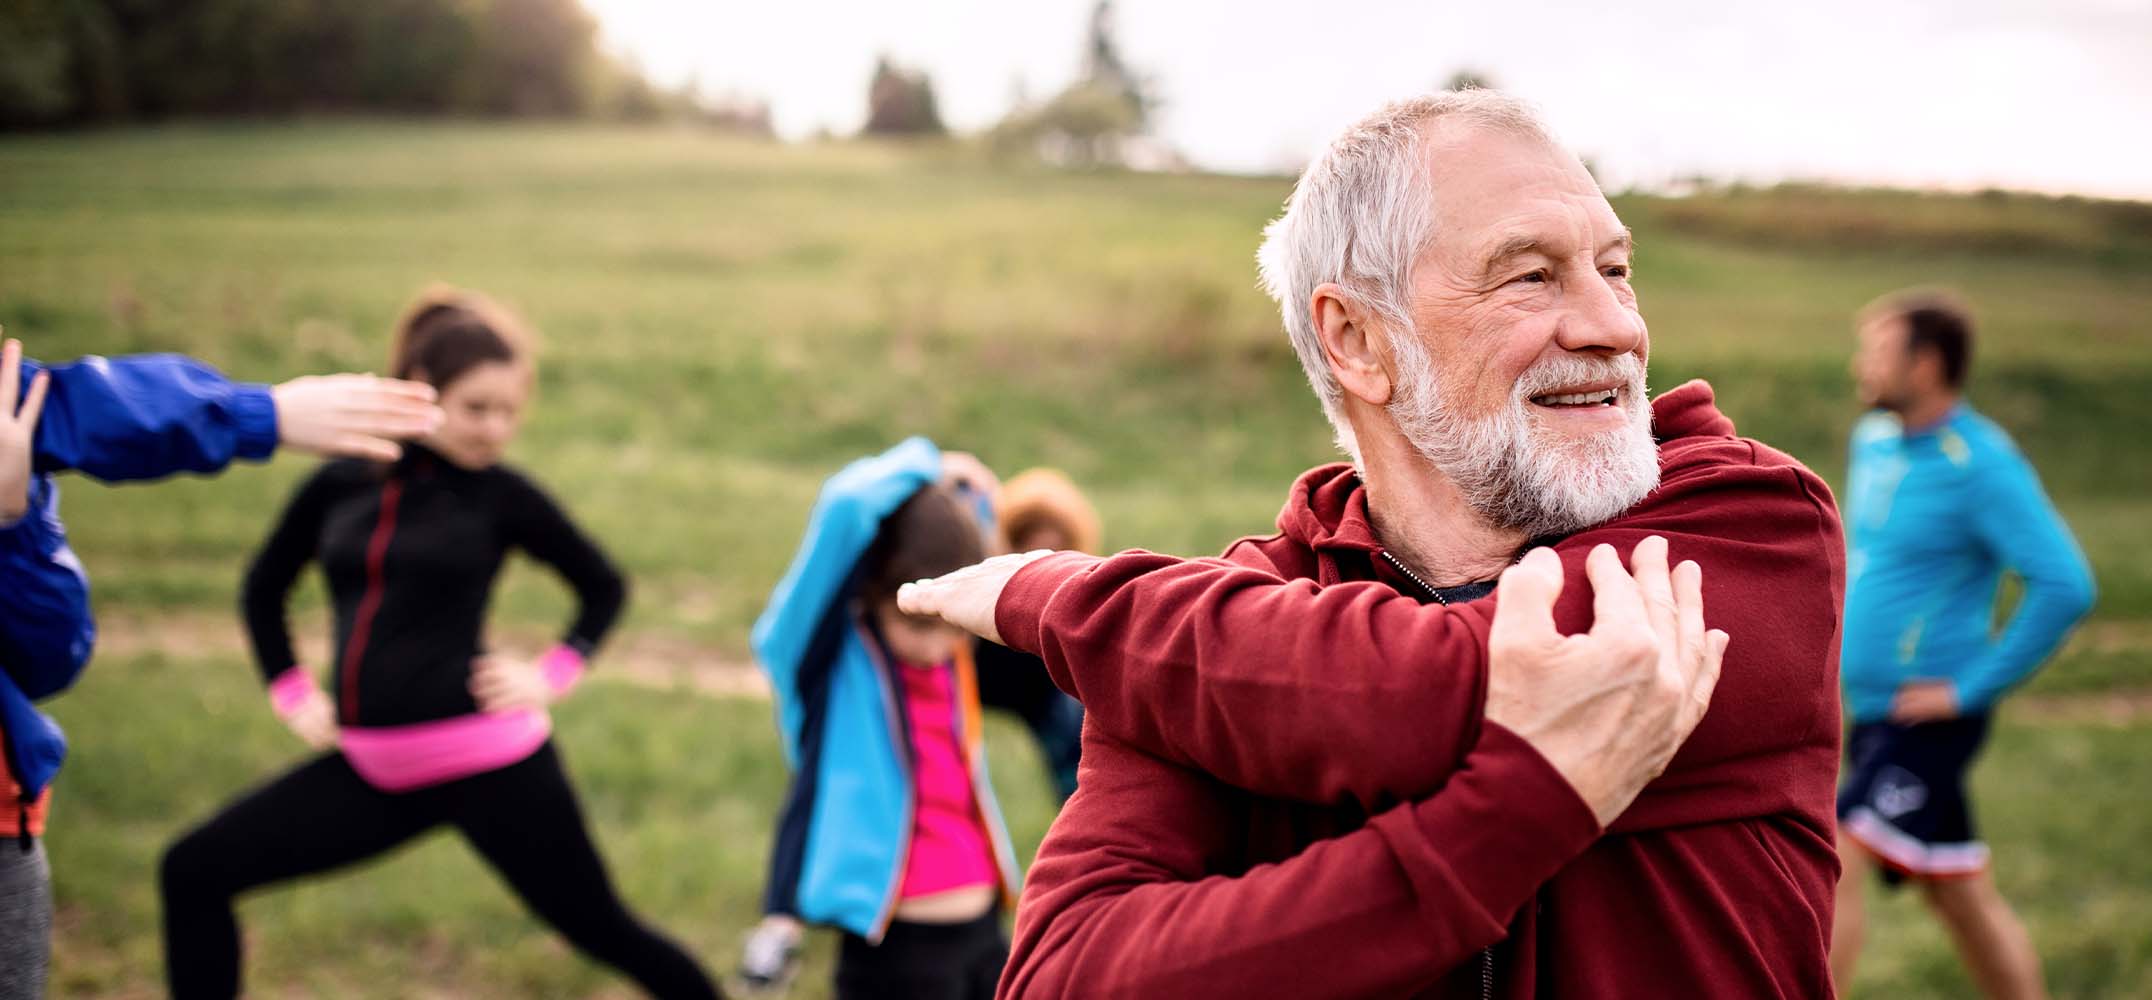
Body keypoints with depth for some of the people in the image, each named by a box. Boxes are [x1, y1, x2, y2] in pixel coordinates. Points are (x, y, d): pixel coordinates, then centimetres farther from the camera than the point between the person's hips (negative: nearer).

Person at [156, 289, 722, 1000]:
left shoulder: (503, 495, -5)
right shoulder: (339, 483, 3)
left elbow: (604, 586, 10)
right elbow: (263, 589, 20)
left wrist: (552, 675, -2)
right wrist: (292, 694, 11)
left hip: (487, 760, -4)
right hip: (372, 767, 4)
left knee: (601, 928, 3)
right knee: (194, 872, 3)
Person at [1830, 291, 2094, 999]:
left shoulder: (1982, 465, -16)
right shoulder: (1874, 439, 9)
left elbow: (2065, 586, -22)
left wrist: (1973, 687, -19)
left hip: (1930, 720, -8)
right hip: (1874, 710, 8)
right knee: (1965, 898, 16)